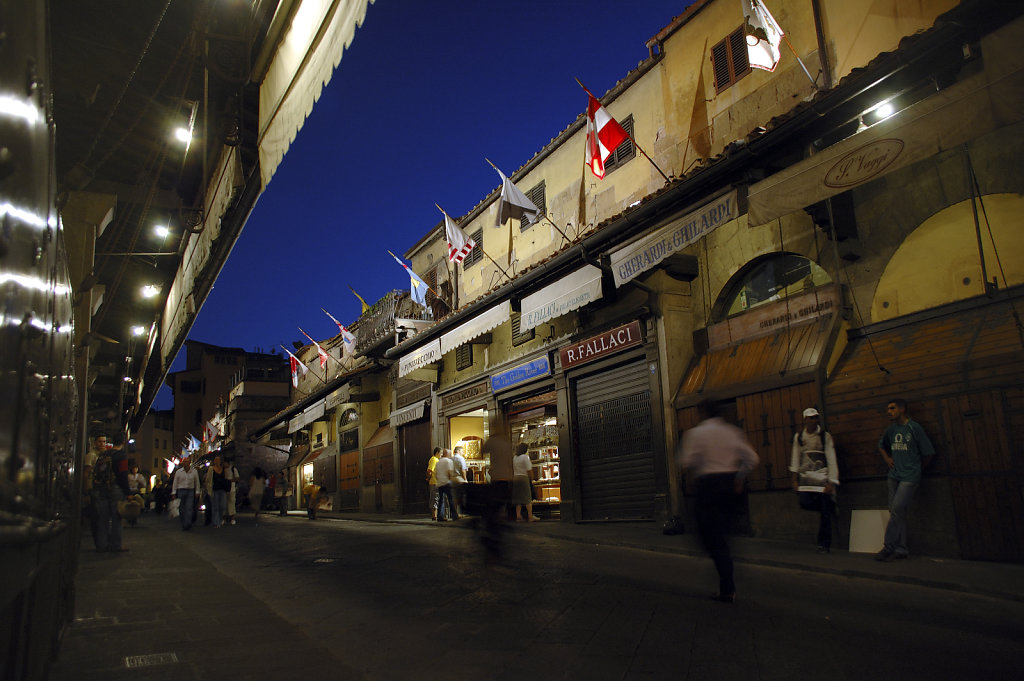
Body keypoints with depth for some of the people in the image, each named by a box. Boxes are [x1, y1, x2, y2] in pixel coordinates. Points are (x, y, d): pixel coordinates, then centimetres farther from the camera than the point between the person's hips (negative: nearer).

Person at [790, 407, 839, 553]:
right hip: (806, 476, 3)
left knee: (825, 513, -4)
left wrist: (831, 482, -12)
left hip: (823, 477, -3)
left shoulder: (825, 437, -2)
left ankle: (824, 544, 8)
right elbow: (795, 459, 11)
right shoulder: (798, 437, 7)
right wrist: (795, 480, 8)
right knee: (805, 503, -16)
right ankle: (830, 508, 16)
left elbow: (831, 460, -5)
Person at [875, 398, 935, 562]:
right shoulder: (891, 429, 11)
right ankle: (901, 549, 12)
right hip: (894, 475, 7)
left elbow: (928, 453, -3)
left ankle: (889, 546, -7)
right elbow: (881, 445, 30)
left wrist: (917, 468, 7)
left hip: (909, 476, -7)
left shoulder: (914, 427, -8)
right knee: (897, 512, 7)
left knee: (897, 510, -12)